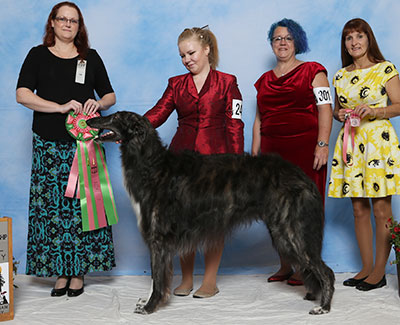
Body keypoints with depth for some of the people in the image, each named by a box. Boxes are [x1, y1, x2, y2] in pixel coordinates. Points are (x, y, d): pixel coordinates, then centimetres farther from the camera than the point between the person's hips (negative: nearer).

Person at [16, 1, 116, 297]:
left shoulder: (91, 57, 14)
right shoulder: (38, 55, 9)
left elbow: (110, 95, 16)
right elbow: (22, 94, -4)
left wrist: (98, 103, -7)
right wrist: (60, 107, -15)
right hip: (49, 144, -1)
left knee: (82, 205, -2)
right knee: (51, 206, -3)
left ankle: (78, 272, 8)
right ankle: (59, 272, 8)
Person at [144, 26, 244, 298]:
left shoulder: (226, 83, 4)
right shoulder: (177, 84, 13)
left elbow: (234, 125, 1)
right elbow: (157, 115, 2)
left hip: (215, 158, -3)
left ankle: (210, 282, 10)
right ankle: (186, 279, 16)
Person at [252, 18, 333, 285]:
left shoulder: (312, 71, 4)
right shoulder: (265, 80, 19)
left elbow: (325, 108, -4)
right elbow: (259, 119, 20)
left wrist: (322, 144, -15)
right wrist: (255, 152, 14)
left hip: (304, 148, -5)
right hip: (273, 151, 5)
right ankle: (285, 267, 14)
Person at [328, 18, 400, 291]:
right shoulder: (340, 76, 13)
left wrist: (373, 110, -17)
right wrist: (340, 115, 0)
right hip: (351, 143, 5)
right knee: (359, 209, 7)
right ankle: (367, 267, 16)